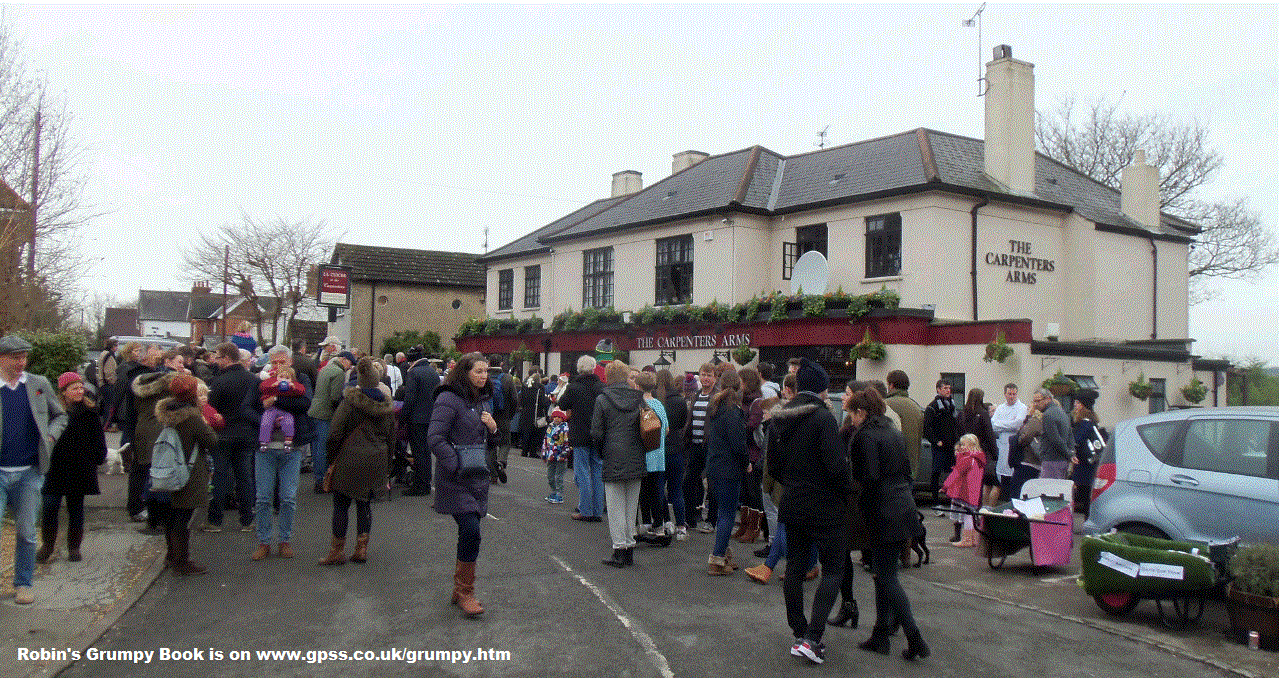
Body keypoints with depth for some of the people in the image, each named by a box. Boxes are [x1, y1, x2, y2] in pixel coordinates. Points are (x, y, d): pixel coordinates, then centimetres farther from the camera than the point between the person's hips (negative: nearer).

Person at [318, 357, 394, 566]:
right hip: (376, 461, 4)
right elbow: (392, 439, 10)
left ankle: (337, 551, 10)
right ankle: (361, 548, 15)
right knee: (364, 504, 14)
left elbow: (335, 434, -11)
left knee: (341, 504, 5)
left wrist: (332, 460, 1)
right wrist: (386, 467, 17)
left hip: (349, 459, -4)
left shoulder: (350, 401, -9)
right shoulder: (388, 405, 4)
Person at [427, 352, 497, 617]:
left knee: (469, 532, 9)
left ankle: (460, 589, 23)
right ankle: (465, 592, 1)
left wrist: (493, 428, 1)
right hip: (455, 479, -8)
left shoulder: (482, 400, 15)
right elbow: (435, 439, -16)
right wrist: (458, 465, -20)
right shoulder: (449, 400, -11)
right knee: (471, 530, -14)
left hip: (479, 478, 8)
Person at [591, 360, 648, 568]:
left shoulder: (602, 399, -6)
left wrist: (602, 453, 9)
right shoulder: (639, 397, 2)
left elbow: (597, 433, -6)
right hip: (636, 462, 4)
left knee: (616, 508, 4)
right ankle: (630, 547, 17)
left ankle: (619, 548, 3)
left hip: (613, 461, -3)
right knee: (631, 507, 13)